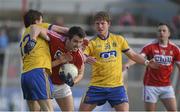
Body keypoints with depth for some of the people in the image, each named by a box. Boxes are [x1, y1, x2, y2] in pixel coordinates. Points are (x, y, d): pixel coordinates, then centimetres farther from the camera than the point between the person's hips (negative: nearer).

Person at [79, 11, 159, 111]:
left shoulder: (119, 39, 6)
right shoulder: (92, 43, -1)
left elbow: (133, 55, 12)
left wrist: (146, 62, -2)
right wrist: (86, 59, -36)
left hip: (116, 85, 0)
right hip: (97, 86, 0)